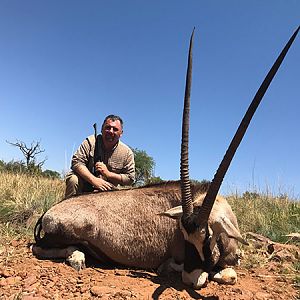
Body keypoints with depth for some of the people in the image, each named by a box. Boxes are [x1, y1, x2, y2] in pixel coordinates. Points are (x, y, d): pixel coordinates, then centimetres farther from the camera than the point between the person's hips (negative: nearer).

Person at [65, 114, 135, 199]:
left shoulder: (127, 152, -8)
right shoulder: (90, 142, -9)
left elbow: (130, 178, -7)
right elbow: (76, 162, -16)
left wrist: (108, 174, -20)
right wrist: (94, 180, -29)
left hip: (107, 191, 2)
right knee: (74, 180, -30)